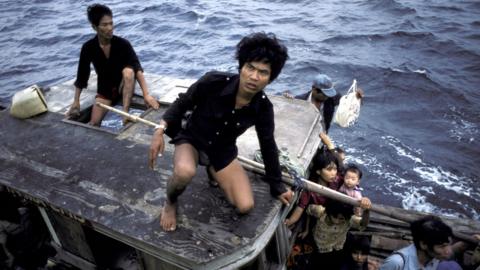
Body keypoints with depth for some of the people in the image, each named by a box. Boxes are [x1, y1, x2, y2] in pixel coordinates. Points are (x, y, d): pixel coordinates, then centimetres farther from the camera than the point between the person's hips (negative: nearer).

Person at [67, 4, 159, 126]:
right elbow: (82, 75, -4)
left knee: (128, 71, -35)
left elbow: (137, 69, -28)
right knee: (94, 123, -15)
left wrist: (146, 94, -39)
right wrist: (76, 101, -5)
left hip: (124, 86, -1)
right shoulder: (88, 48, -12)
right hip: (105, 90, 2)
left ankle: (125, 115, -33)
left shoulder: (123, 44, -18)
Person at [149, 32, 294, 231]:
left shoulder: (263, 108, -18)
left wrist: (277, 187, 6)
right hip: (191, 139, -3)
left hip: (223, 150, 3)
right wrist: (160, 130, -22)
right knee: (185, 172, -39)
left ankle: (214, 172, 21)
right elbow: (183, 103, -10)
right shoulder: (214, 82, -28)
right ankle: (170, 203, -1)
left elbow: (268, 147, -3)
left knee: (245, 207, -8)